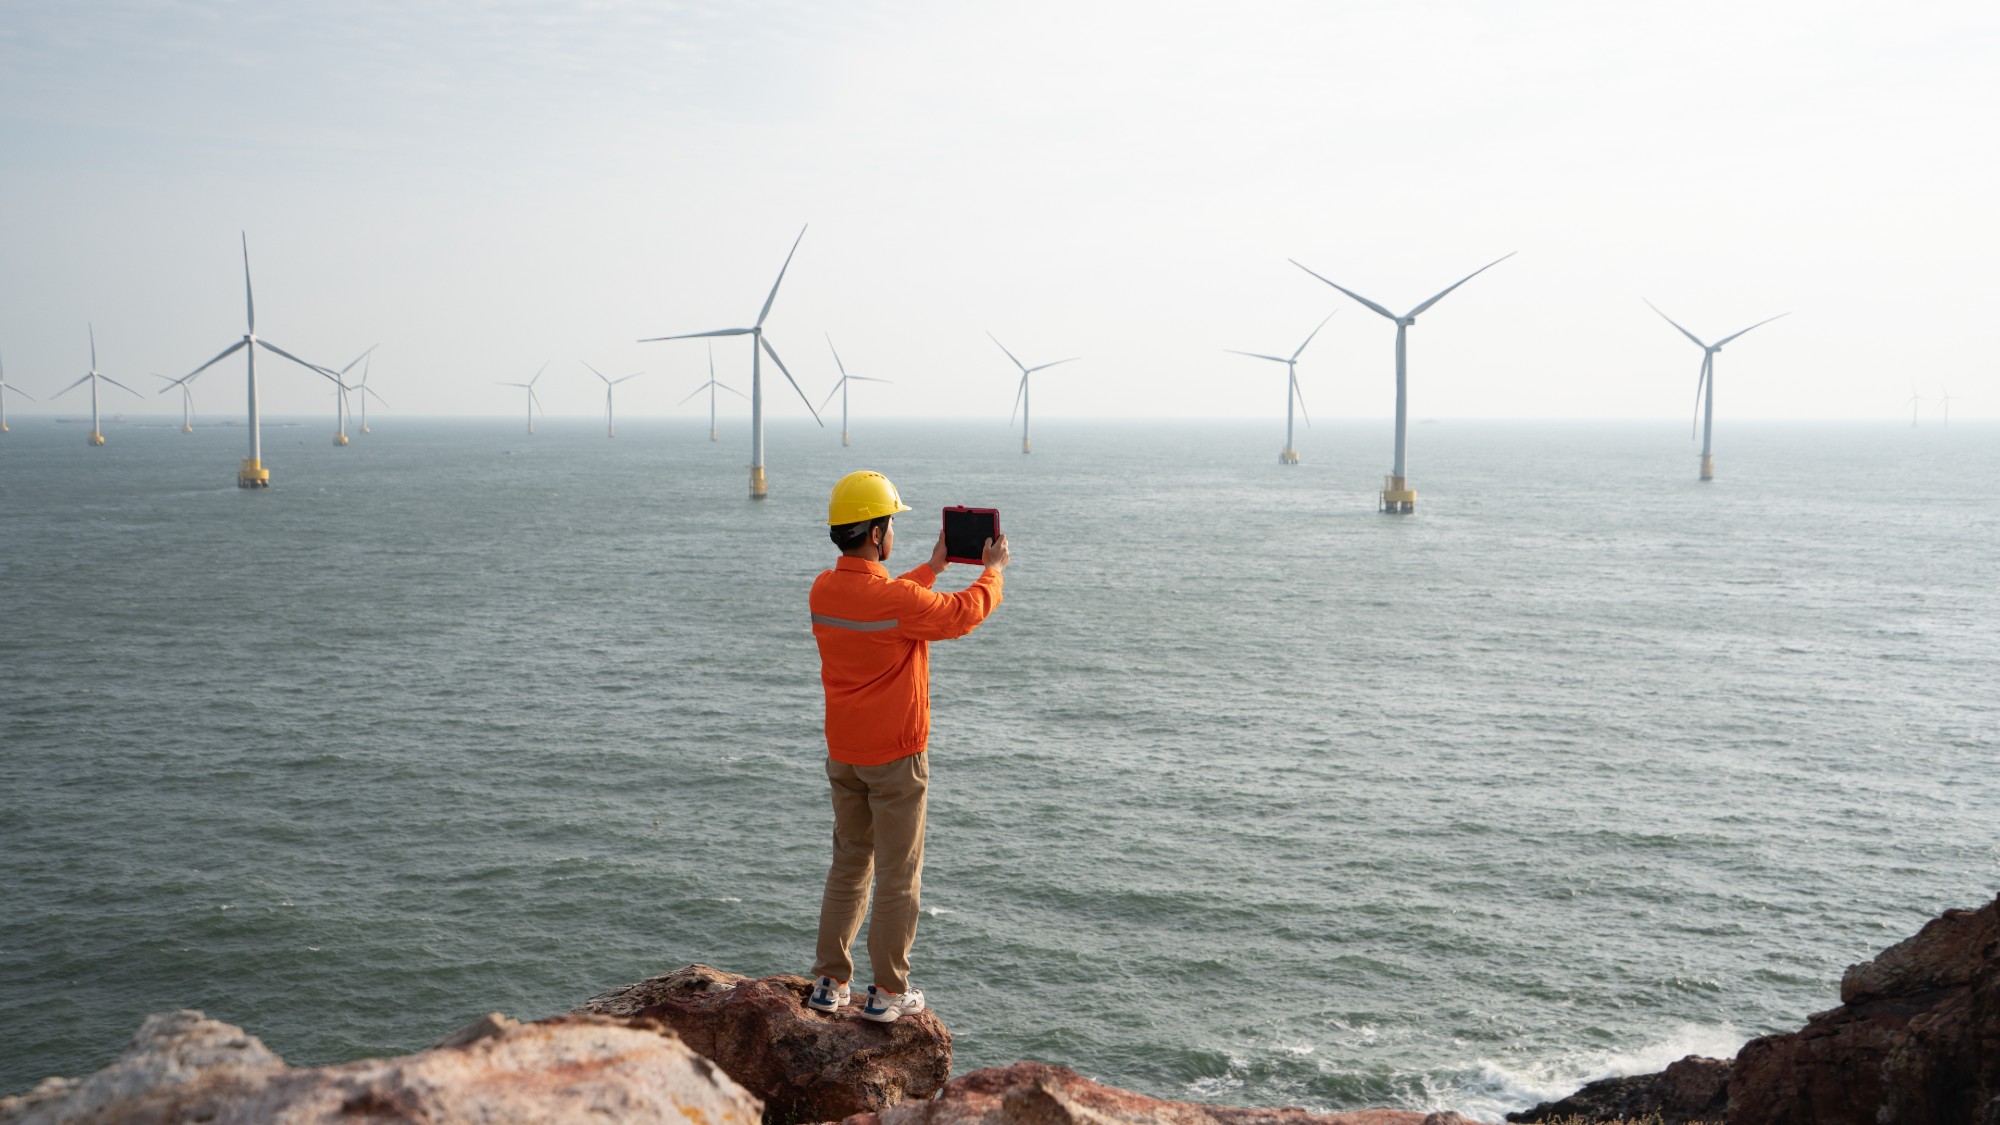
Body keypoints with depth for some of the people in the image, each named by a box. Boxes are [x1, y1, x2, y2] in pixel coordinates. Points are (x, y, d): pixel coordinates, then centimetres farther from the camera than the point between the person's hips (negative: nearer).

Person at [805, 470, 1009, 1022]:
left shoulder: (824, 590, -1)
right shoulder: (900, 600, -22)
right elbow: (964, 613, -5)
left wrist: (932, 566, 29)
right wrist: (993, 570, 14)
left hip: (842, 754, 7)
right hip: (895, 755, -7)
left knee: (848, 864, 18)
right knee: (898, 875, 5)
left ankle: (829, 981, 21)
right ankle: (888, 991, 12)